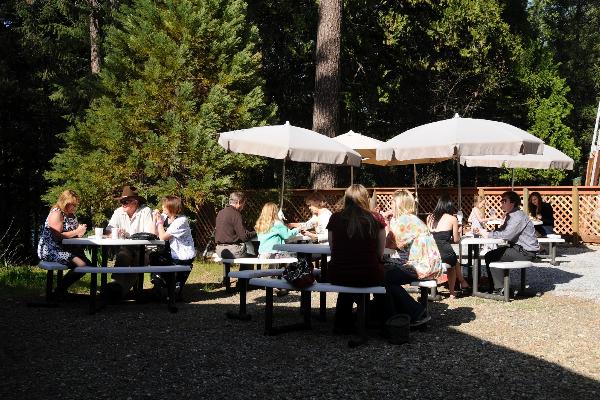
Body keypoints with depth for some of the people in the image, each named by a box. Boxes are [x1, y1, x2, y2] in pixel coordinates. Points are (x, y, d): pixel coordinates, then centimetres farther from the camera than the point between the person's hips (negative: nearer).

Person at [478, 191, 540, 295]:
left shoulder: (518, 217, -19)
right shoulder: (510, 215, 14)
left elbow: (507, 234, -27)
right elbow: (501, 231, 12)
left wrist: (488, 234, -18)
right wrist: (487, 232, -6)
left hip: (526, 252, -10)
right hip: (518, 248, 10)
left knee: (494, 258, -16)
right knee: (489, 255, 7)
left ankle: (501, 289, -9)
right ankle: (493, 285, 13)